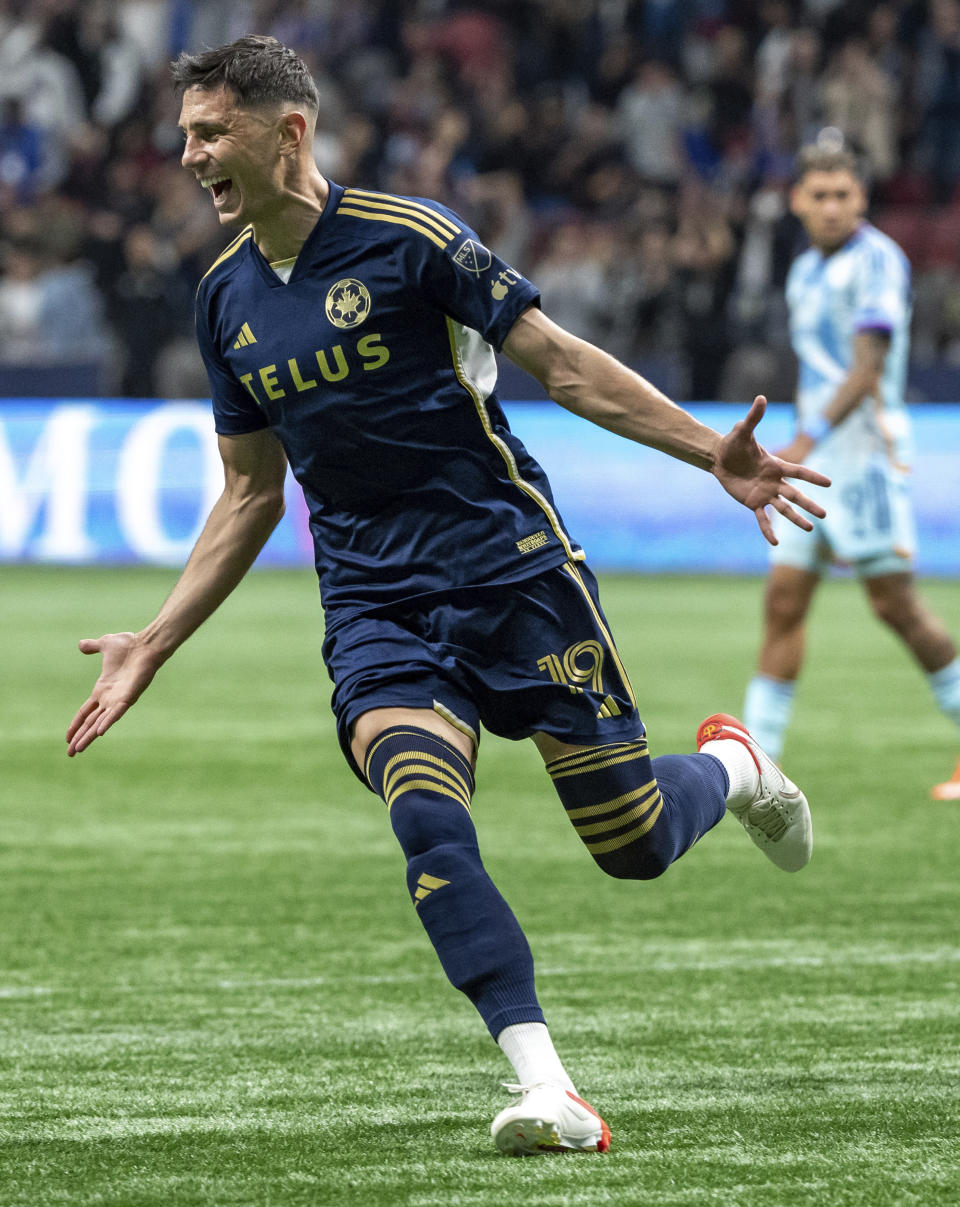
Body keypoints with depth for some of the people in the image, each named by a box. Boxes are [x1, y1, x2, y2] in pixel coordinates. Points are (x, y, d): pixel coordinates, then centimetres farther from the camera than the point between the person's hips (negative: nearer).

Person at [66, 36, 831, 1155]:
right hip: (371, 603, 4)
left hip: (510, 567, -4)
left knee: (633, 843, 0)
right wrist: (156, 642, 14)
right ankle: (548, 1092, -25)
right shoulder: (226, 298, 8)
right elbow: (251, 492, 18)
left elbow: (561, 363, -6)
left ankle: (731, 766, 36)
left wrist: (715, 454, -14)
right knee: (428, 821, -23)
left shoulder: (405, 237, -10)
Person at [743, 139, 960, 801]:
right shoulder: (805, 272, 16)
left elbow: (868, 366, -19)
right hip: (815, 455, 8)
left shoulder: (876, 259, -10)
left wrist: (810, 437, -25)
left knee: (895, 602, -7)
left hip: (867, 444, -8)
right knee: (784, 599, 0)